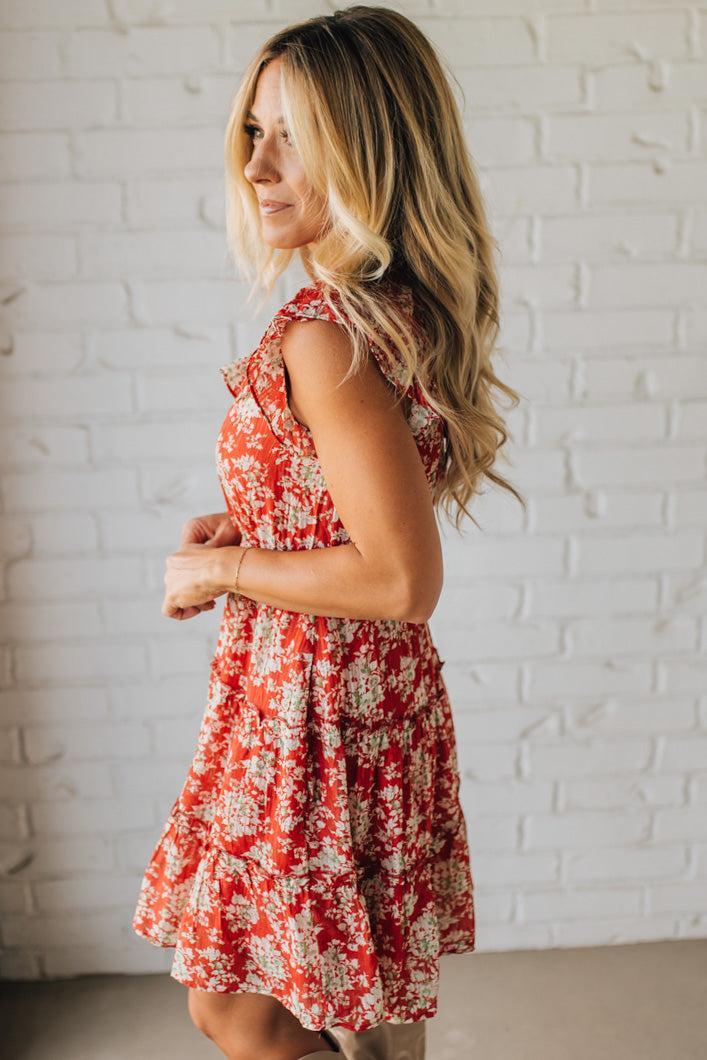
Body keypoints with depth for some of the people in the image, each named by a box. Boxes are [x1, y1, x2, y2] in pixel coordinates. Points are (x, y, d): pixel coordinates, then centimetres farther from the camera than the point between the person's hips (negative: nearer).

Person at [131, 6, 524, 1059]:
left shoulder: (323, 338, -24)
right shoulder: (402, 310, 4)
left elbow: (403, 578, -28)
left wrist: (223, 567, -16)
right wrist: (247, 528, 5)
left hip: (314, 709, -9)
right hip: (383, 698, 9)